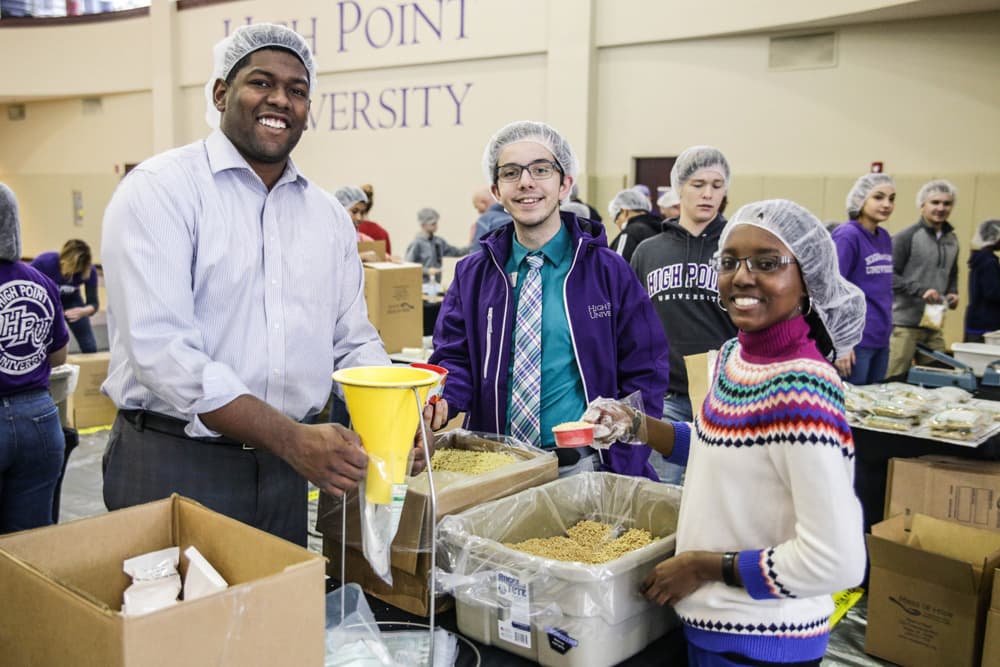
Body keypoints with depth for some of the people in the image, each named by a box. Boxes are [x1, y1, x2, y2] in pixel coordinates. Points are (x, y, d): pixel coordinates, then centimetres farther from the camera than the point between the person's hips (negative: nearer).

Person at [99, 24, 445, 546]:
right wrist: (293, 439, -25)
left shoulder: (328, 215, 9)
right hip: (171, 465, -5)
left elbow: (353, 342, 12)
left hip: (285, 470, 5)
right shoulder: (160, 188, -9)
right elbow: (160, 349, -19)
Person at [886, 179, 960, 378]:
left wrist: (952, 293, 7)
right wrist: (921, 290, -21)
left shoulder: (952, 240, 16)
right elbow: (890, 276, -12)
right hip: (905, 323, -7)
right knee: (894, 381, -1)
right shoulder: (905, 237, -7)